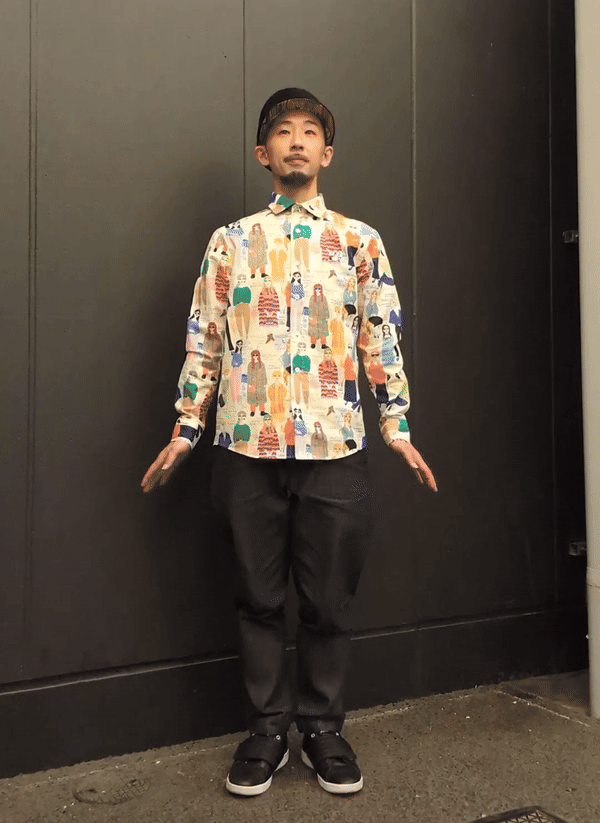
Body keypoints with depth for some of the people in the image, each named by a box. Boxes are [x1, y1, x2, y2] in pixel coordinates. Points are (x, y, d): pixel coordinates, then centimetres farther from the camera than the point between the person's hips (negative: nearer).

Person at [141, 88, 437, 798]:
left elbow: (381, 340, 7)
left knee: (329, 600, 8)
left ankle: (322, 726, 27)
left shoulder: (360, 241, 7)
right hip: (249, 446, 1)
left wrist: (396, 426, 2)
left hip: (335, 446, 0)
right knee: (259, 597, 10)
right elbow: (204, 342, 8)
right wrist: (184, 433, 4)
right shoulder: (229, 242, 8)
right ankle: (268, 727, 27)